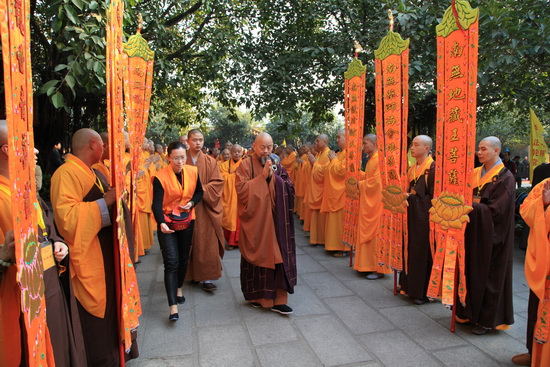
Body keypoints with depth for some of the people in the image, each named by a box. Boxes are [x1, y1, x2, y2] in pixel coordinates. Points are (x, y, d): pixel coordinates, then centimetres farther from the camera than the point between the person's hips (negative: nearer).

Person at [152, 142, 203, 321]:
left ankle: (178, 288, 42)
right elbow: (157, 204, -24)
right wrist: (161, 223, -40)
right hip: (167, 223, -4)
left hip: (187, 221, 4)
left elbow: (199, 191, 9)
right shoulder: (160, 177, -17)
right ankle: (173, 306, -8)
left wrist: (192, 202, -11)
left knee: (184, 257, 16)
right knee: (171, 262, -10)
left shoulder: (193, 172, -5)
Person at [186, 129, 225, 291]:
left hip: (206, 208, 0)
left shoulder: (210, 161, 4)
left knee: (207, 242, -3)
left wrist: (202, 190, -14)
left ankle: (207, 278, 1)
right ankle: (192, 272, 21)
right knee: (190, 242, 7)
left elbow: (217, 182, -2)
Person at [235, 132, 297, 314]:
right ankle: (255, 294, 24)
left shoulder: (277, 166, 9)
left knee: (277, 256, 1)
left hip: (275, 220, 3)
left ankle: (277, 299, 8)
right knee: (257, 256, 5)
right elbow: (241, 189, -15)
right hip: (254, 220, -3)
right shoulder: (246, 165, -3)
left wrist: (273, 177, -12)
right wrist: (262, 176, -16)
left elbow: (289, 190, 2)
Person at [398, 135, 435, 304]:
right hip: (411, 215, 8)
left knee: (423, 251, 0)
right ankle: (412, 286, 25)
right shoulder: (412, 168, 13)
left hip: (425, 216, -8)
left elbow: (434, 196, -16)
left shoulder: (433, 168, -12)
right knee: (411, 250, 12)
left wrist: (412, 197, -16)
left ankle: (423, 291, 13)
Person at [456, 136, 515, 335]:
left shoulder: (505, 178, -10)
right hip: (472, 232, 6)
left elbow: (496, 210, -17)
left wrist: (471, 206, -20)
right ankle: (471, 311, 24)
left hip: (490, 237, -6)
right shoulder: (476, 173, 9)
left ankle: (488, 319, 16)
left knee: (487, 275, 3)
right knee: (471, 272, 10)